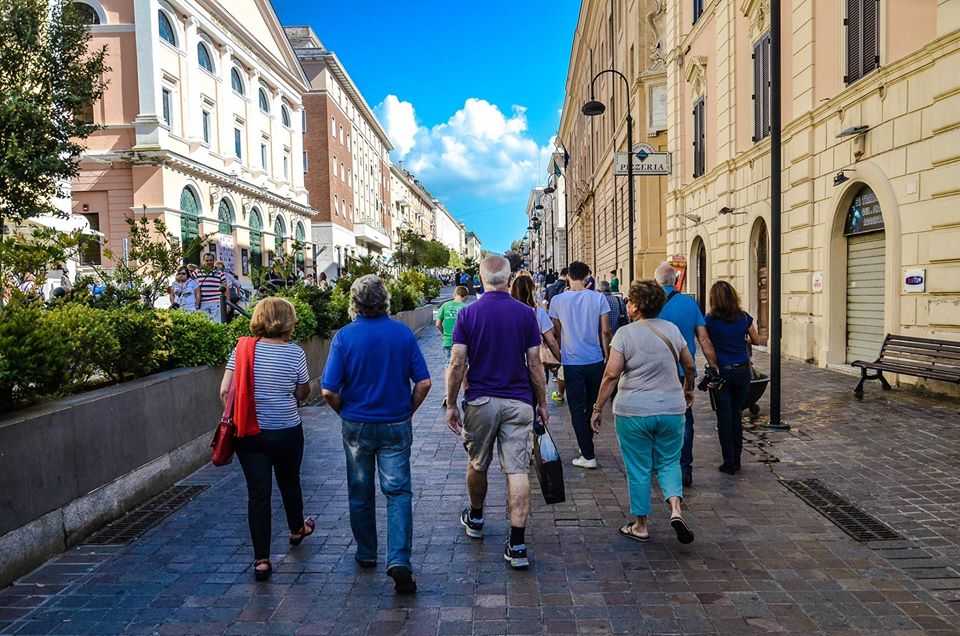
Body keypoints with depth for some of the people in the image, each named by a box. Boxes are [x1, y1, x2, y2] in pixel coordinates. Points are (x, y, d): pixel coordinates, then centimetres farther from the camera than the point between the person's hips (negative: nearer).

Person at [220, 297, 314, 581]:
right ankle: (297, 529, 47)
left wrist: (231, 417, 6)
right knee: (289, 482, 23)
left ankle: (261, 560, 7)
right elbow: (302, 393, -3)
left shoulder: (242, 348, -7)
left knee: (258, 493, 6)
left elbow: (225, 391, -8)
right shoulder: (295, 353, -12)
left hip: (249, 433, 1)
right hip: (287, 432, -1)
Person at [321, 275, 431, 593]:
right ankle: (399, 561, -8)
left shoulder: (344, 336, -10)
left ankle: (366, 554, 31)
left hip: (357, 425, 0)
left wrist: (345, 412, 7)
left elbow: (329, 391, -12)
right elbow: (423, 382, -7)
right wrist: (408, 411, 7)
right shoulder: (403, 332, -6)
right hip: (396, 425, 0)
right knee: (398, 492, 4)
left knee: (360, 492, 16)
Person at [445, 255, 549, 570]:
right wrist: (542, 404, 8)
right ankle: (517, 545, -1)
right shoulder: (526, 314, -3)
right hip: (519, 402, 0)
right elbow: (535, 365, -2)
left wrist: (451, 404, 2)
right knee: (517, 471, 0)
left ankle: (475, 518, 41)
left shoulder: (468, 314, -4)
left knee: (477, 465, 20)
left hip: (480, 400, 0)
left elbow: (457, 364, -7)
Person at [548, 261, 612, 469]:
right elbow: (605, 331, -2)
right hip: (595, 360, 2)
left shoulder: (557, 300, -5)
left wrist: (557, 357, 16)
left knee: (577, 409, 4)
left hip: (572, 361, -2)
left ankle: (588, 455, 2)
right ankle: (587, 443, 33)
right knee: (593, 406, 19)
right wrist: (607, 355, 10)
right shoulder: (598, 298, -4)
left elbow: (556, 332, 3)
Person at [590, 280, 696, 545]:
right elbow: (689, 365, 15)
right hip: (671, 410, 4)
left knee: (638, 469, 8)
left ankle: (641, 525, 18)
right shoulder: (672, 329, 4)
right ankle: (675, 508, -4)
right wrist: (688, 390, 33)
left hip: (633, 412, -3)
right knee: (669, 462, 17)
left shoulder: (625, 333, -9)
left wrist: (598, 408, -8)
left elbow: (611, 374, -15)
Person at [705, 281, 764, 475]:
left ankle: (729, 462, 8)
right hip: (742, 371, 3)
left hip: (721, 372, -3)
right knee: (736, 415, 13)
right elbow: (757, 341, 11)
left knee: (724, 417, 5)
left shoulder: (711, 319, -10)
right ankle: (736, 461, 19)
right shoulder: (744, 318, -1)